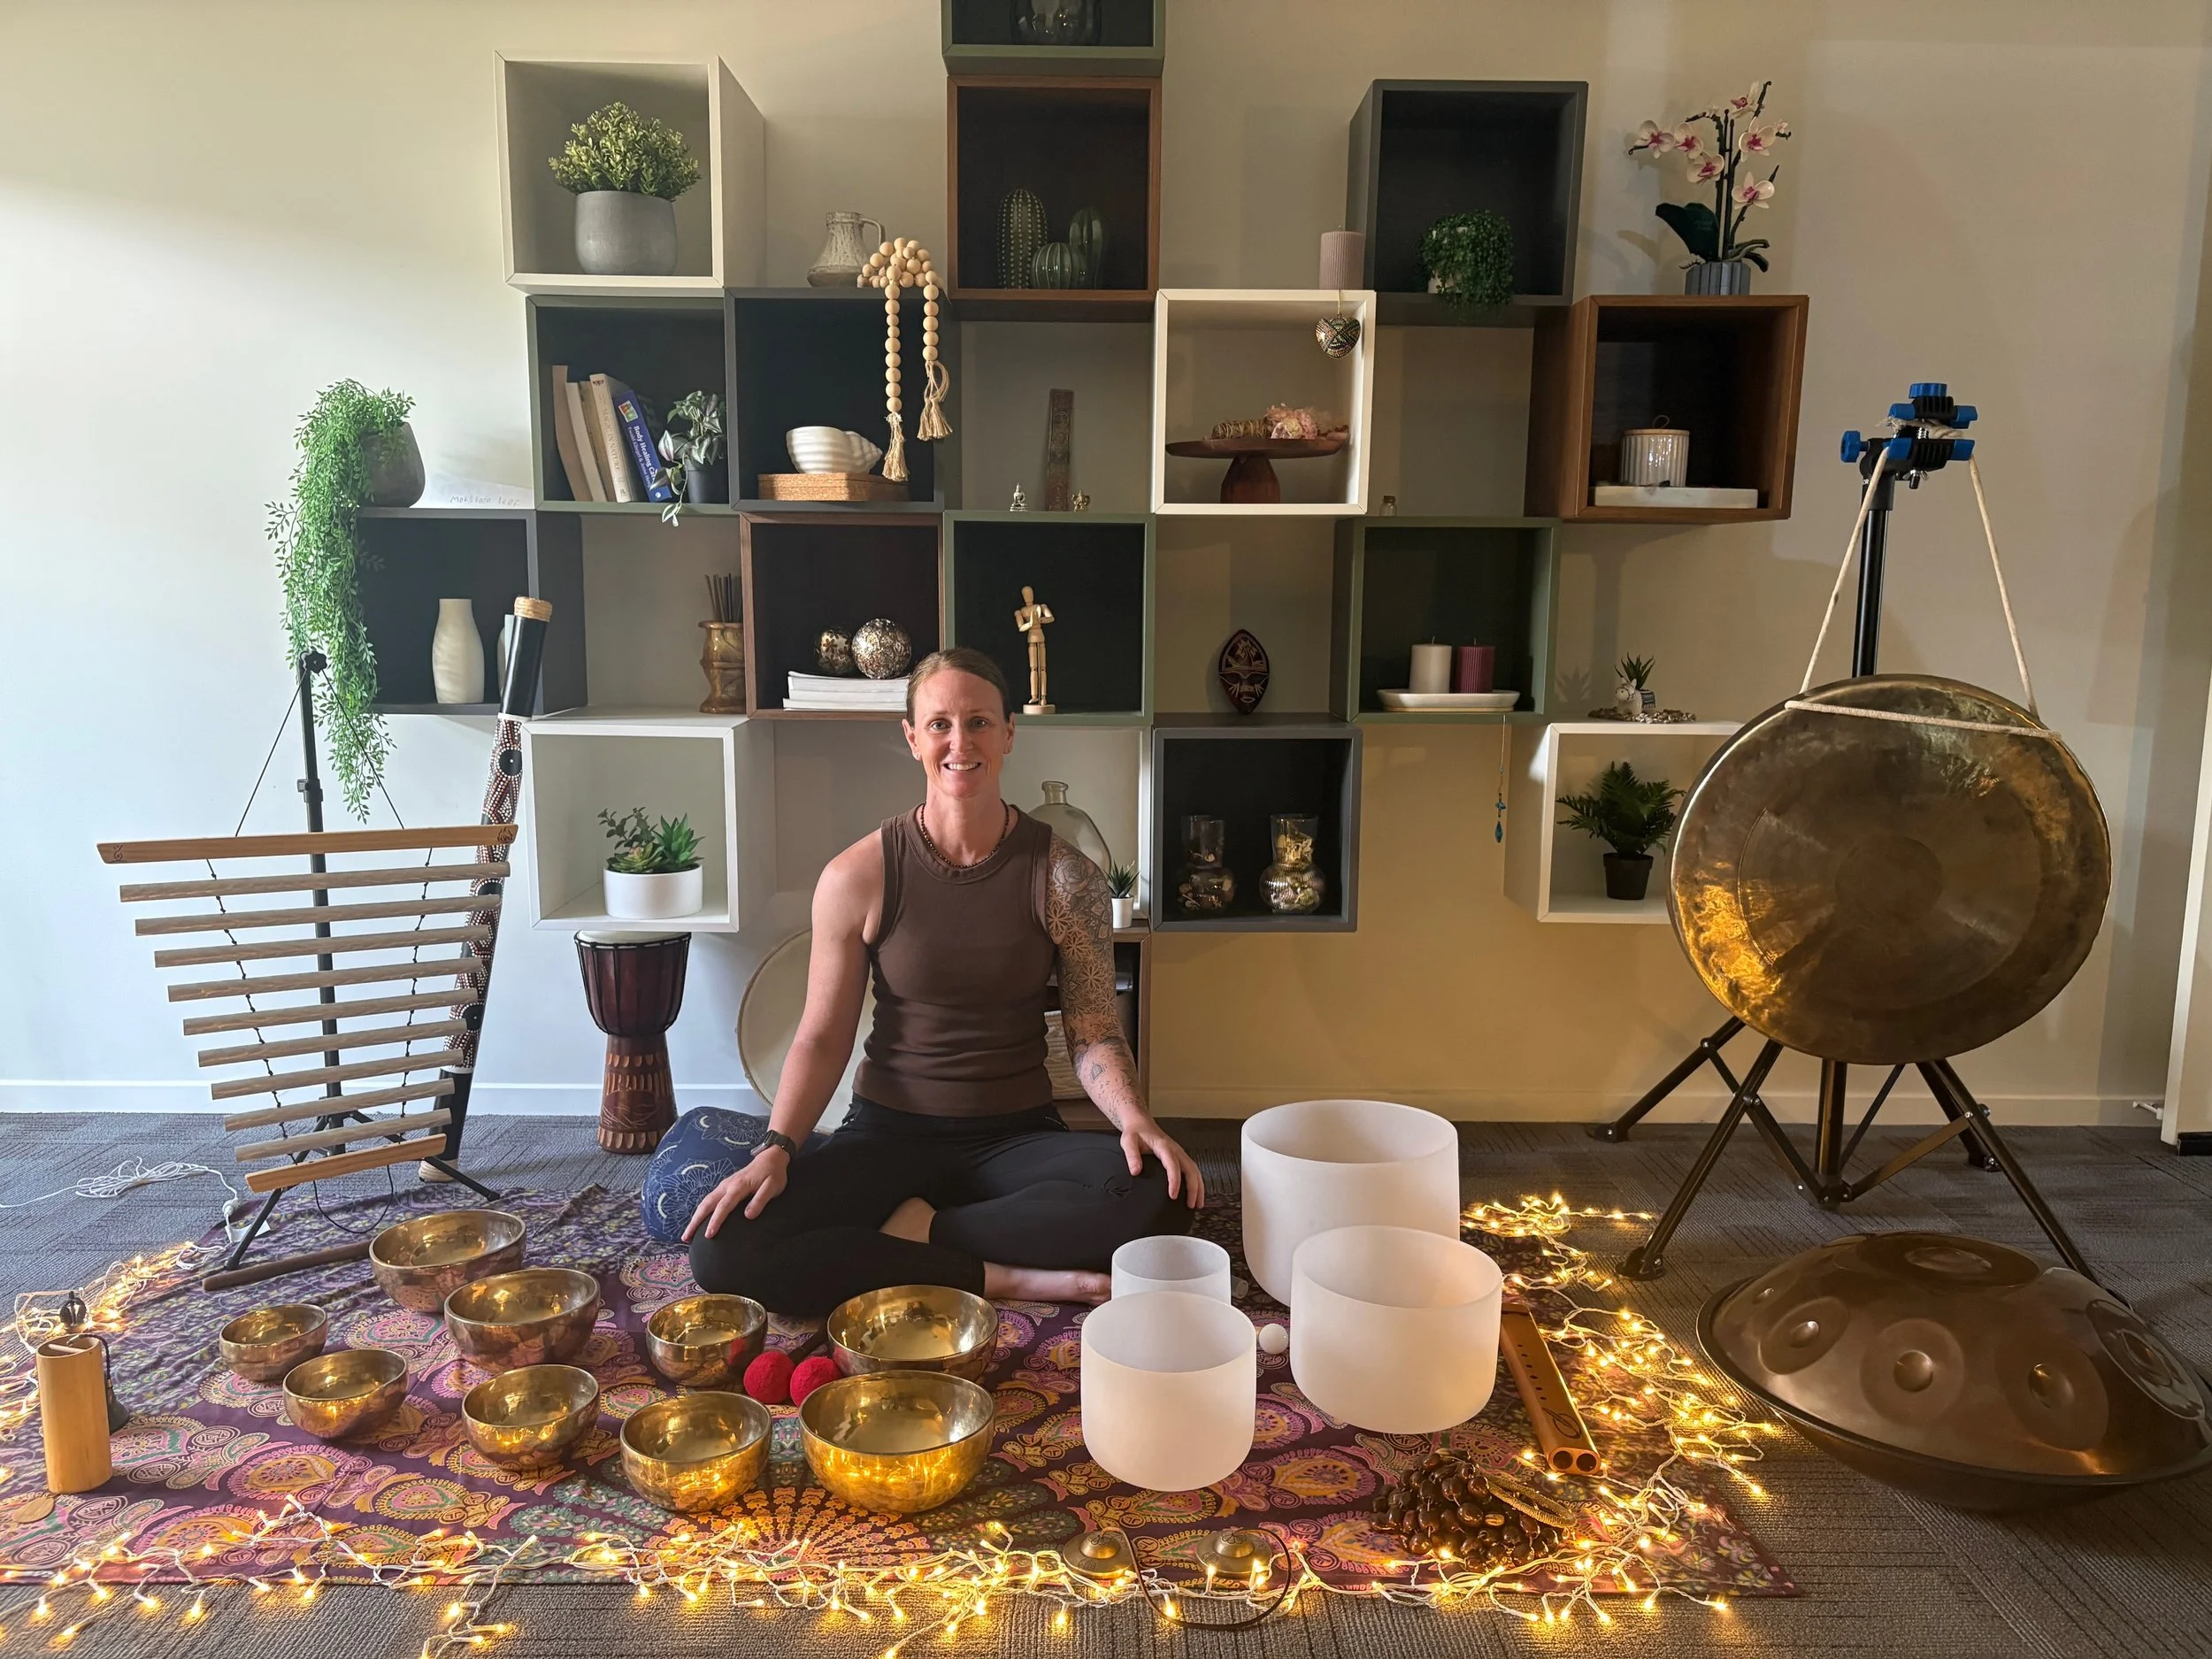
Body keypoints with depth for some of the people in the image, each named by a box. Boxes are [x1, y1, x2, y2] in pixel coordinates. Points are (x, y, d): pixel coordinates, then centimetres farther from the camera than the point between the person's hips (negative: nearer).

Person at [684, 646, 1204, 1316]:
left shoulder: (1065, 877, -4)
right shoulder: (858, 877, -5)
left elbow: (1093, 1034, -2)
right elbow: (821, 1038, 0)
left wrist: (1135, 1119, -22)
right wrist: (777, 1150, -16)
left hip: (1018, 1135, 0)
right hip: (890, 1135, 0)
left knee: (1159, 1198, -31)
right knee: (722, 1251, -26)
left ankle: (916, 1232, -14)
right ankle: (1003, 1276, -18)